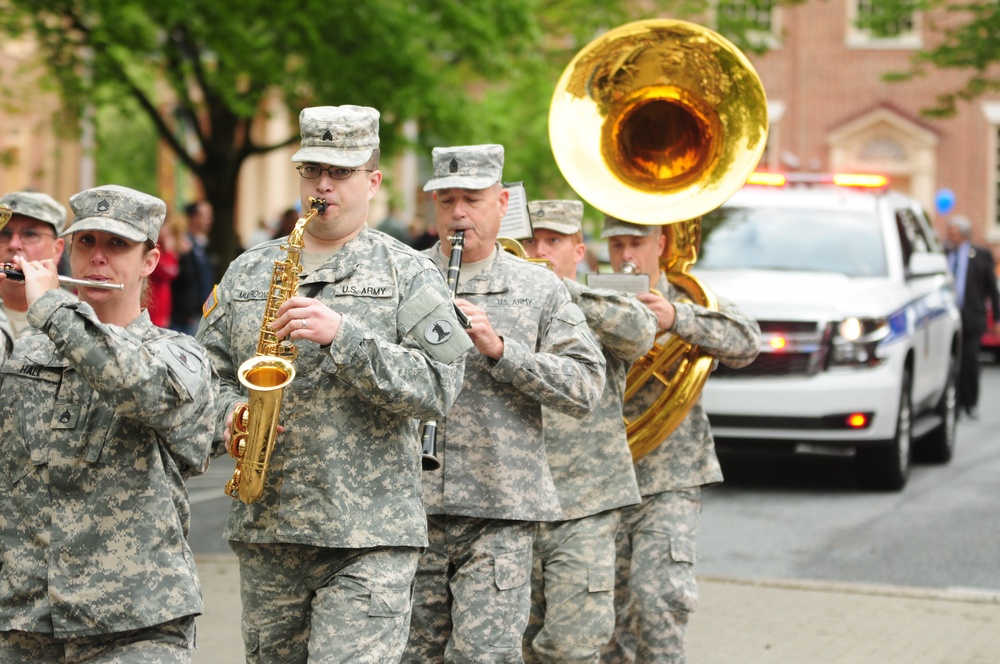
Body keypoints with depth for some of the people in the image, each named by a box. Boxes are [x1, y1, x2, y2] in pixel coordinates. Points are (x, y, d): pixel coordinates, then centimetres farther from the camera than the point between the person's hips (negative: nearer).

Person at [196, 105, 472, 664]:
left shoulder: (410, 274, 1)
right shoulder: (248, 272, 14)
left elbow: (439, 387, -10)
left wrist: (342, 335, -19)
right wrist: (230, 414, -6)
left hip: (369, 539, -4)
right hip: (264, 531, 4)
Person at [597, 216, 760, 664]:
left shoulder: (690, 303, 3)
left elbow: (746, 343, -16)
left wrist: (677, 319, -32)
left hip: (671, 481, -3)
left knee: (656, 596, -18)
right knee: (609, 610, 6)